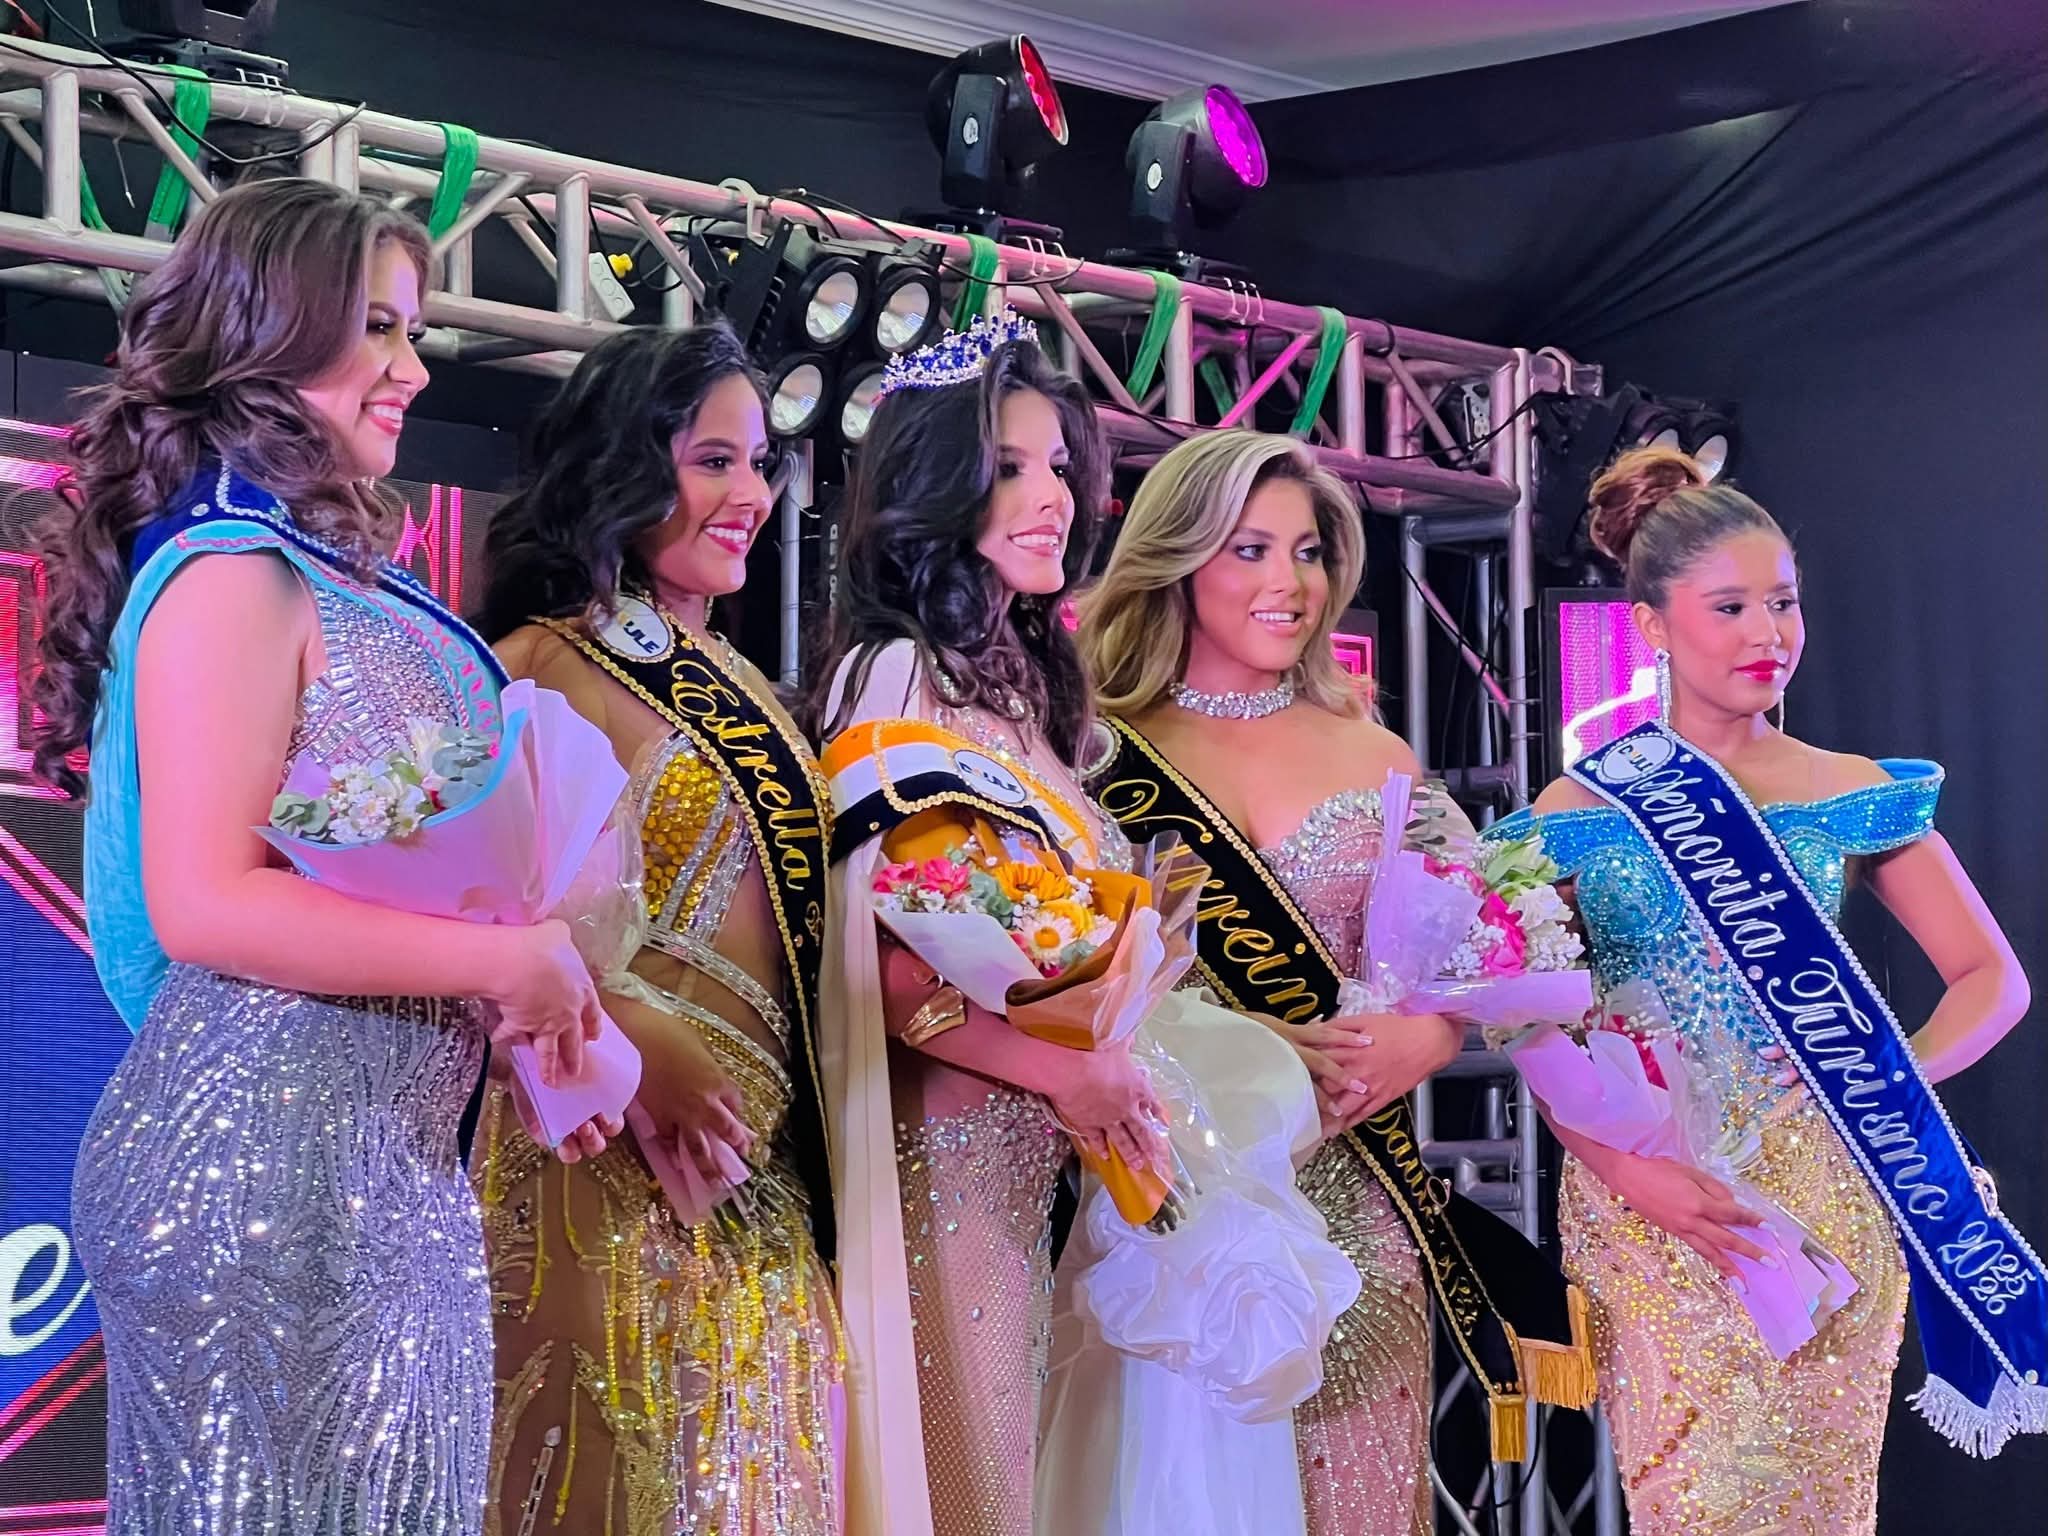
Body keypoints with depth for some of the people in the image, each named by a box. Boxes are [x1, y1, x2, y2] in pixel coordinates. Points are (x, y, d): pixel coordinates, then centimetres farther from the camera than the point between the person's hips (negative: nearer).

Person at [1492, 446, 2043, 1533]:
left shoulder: (1855, 796, 5)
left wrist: (1895, 1077, -12)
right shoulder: (1580, 812, 1)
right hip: (1647, 1202, -1)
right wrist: (1625, 1170, -15)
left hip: (1824, 1199, 1)